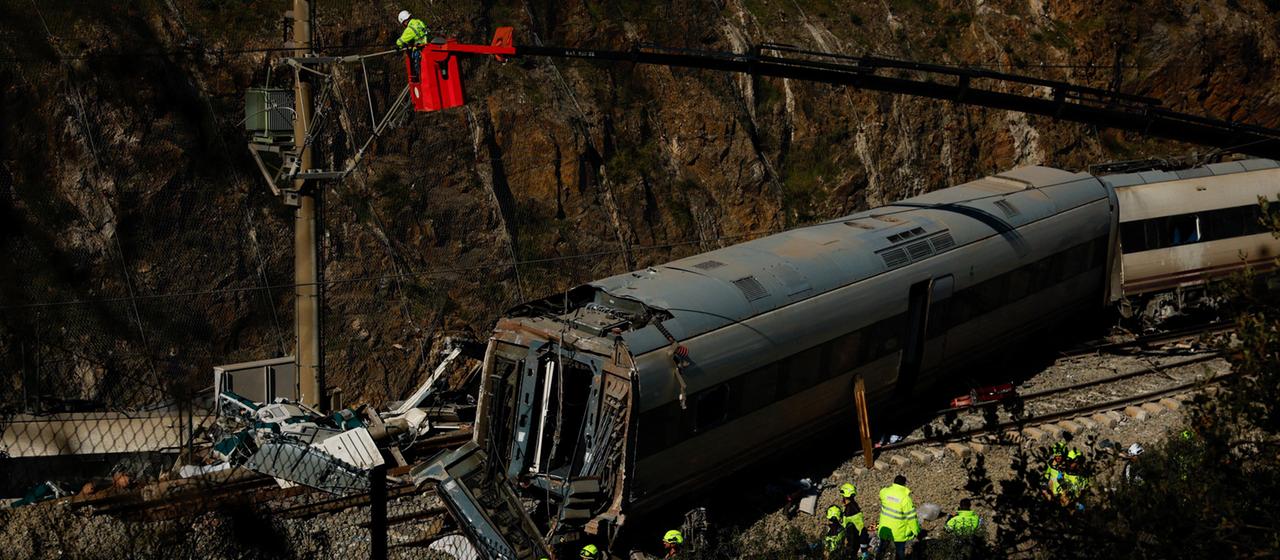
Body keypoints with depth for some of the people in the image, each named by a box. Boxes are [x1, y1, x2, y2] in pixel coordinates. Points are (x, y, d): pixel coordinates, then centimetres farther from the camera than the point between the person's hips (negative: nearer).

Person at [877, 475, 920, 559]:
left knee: (882, 546, 25)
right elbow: (911, 516, -19)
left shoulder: (884, 492, -11)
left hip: (885, 528, 5)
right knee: (900, 551, 15)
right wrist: (915, 530, -7)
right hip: (898, 531, -4)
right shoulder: (905, 498, -24)